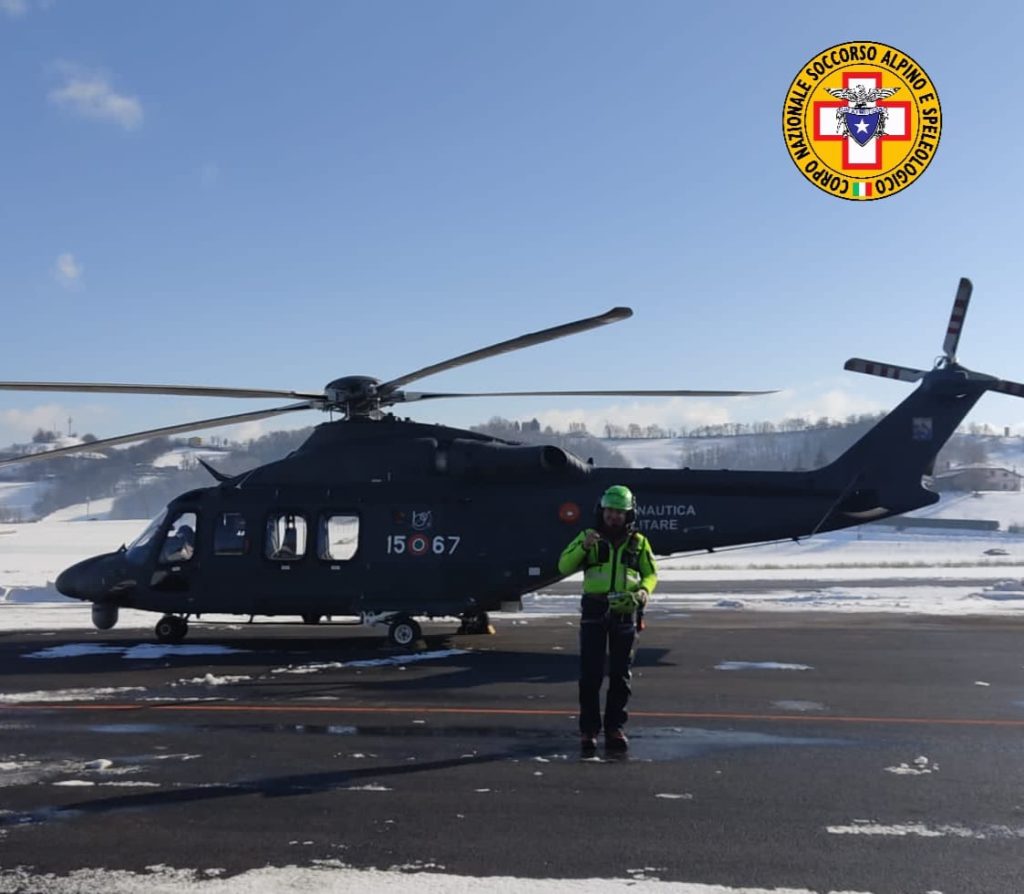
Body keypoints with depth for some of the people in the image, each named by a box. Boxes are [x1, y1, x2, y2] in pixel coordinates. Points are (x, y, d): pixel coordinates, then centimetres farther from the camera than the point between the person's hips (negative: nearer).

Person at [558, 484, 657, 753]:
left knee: (620, 674, 6)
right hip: (594, 611, -1)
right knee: (590, 673, -3)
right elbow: (564, 567, -1)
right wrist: (583, 546, -17)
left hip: (625, 612, 2)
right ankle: (588, 728, 4)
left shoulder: (638, 542, 10)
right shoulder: (588, 536, 6)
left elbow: (651, 573, 16)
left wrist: (644, 590, -5)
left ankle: (615, 728, 15)